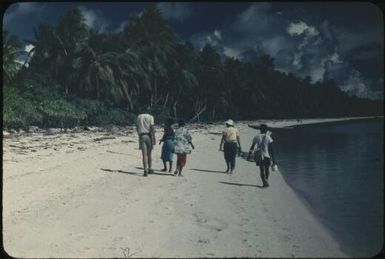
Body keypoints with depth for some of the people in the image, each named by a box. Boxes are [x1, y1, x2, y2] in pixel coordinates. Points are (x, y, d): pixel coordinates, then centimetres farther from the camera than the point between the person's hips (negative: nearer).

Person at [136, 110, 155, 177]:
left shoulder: (139, 117, 11)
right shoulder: (150, 117, 0)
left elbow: (137, 128, 17)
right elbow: (152, 128, -9)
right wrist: (153, 139, -8)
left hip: (141, 136, 2)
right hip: (149, 136, -1)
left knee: (144, 155, -4)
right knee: (149, 154, 12)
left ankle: (145, 170, -14)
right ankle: (149, 169, 22)